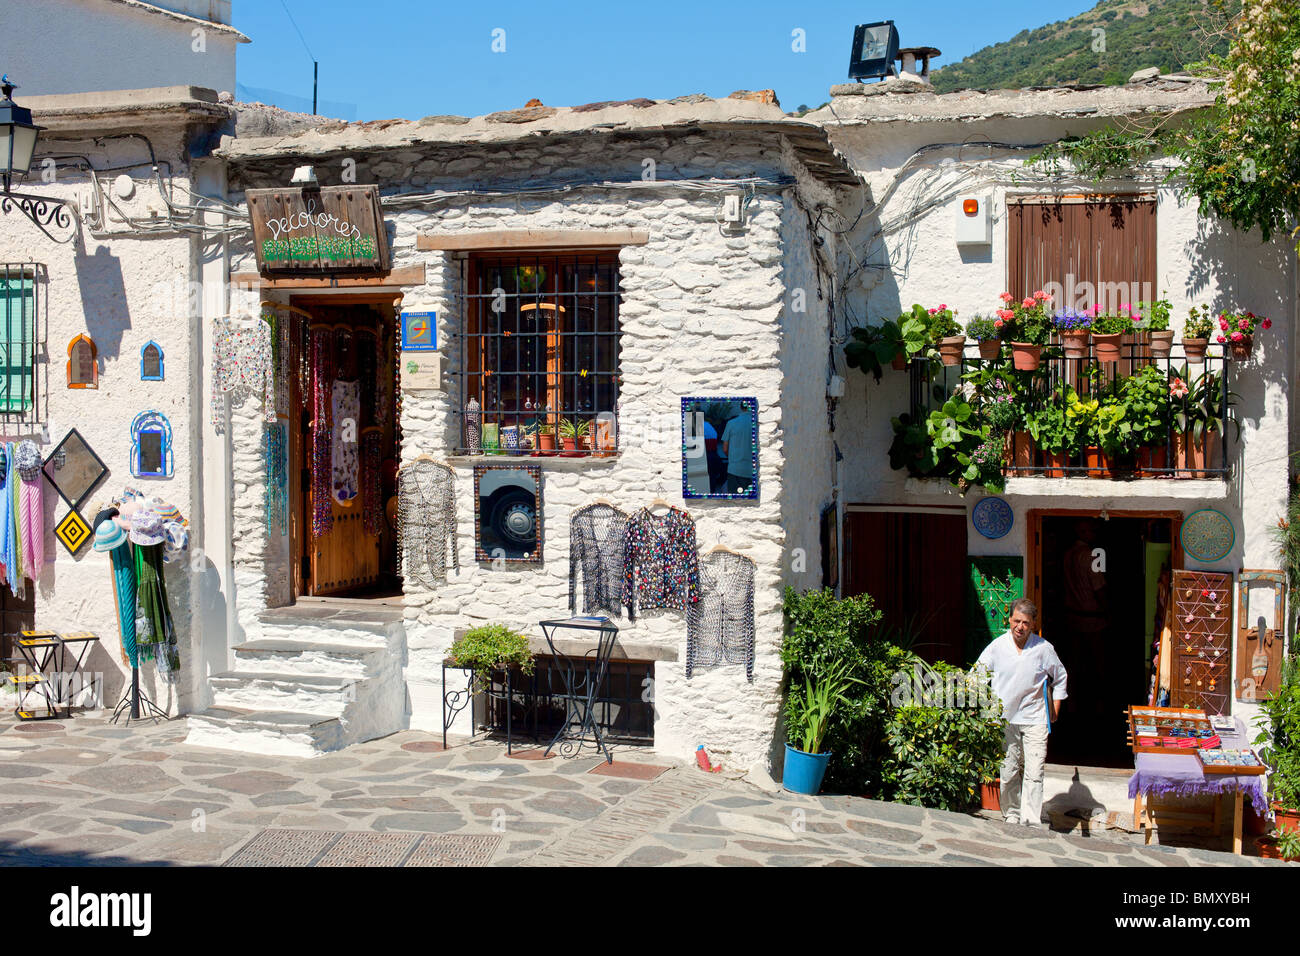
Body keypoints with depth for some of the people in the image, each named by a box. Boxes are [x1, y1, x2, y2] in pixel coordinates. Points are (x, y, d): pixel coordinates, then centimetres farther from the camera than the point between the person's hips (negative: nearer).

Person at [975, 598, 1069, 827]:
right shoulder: (997, 646, 0)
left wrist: (1055, 710, 13)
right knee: (1008, 771, 2)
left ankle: (1032, 823, -8)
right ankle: (1011, 817, 14)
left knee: (1033, 773, -8)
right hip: (1005, 719, 1)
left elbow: (1059, 678, 17)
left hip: (1035, 719, -1)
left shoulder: (1044, 649, 0)